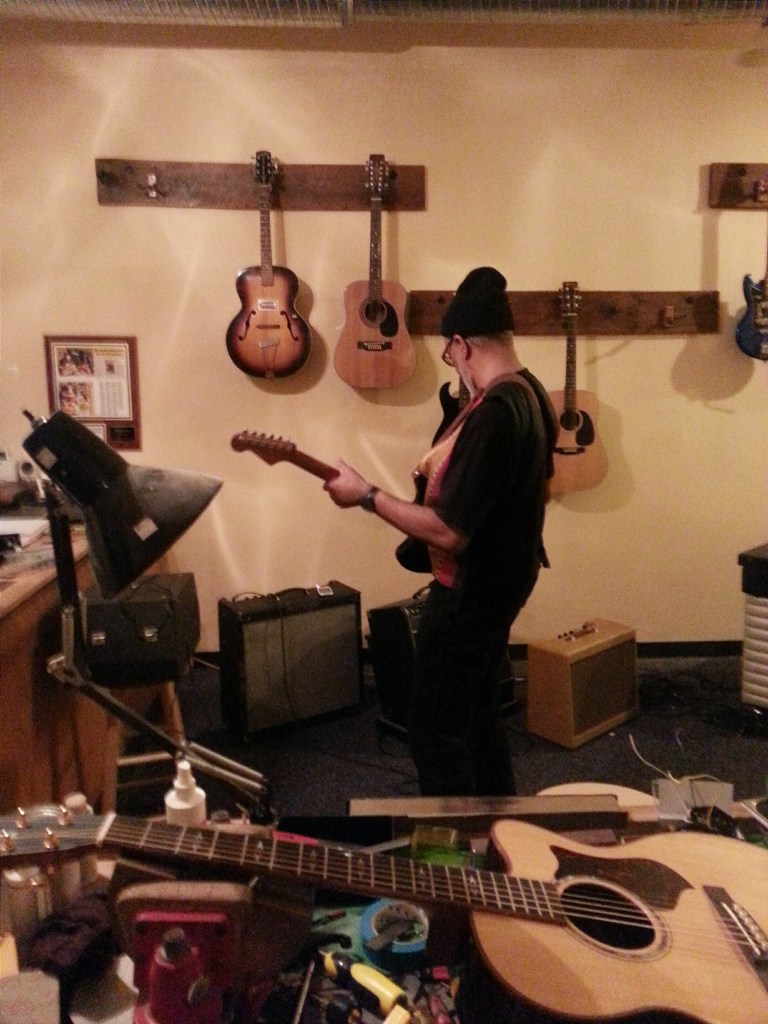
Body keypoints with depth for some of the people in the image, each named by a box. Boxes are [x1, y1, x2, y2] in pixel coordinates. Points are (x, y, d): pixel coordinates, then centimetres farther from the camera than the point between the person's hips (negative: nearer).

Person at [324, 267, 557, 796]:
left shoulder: (491, 413, -28)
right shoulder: (532, 392, 4)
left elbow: (448, 531, -29)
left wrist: (366, 494, -20)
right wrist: (446, 470, 16)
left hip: (472, 589, -10)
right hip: (504, 577, 11)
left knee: (437, 733, 4)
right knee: (480, 715, 24)